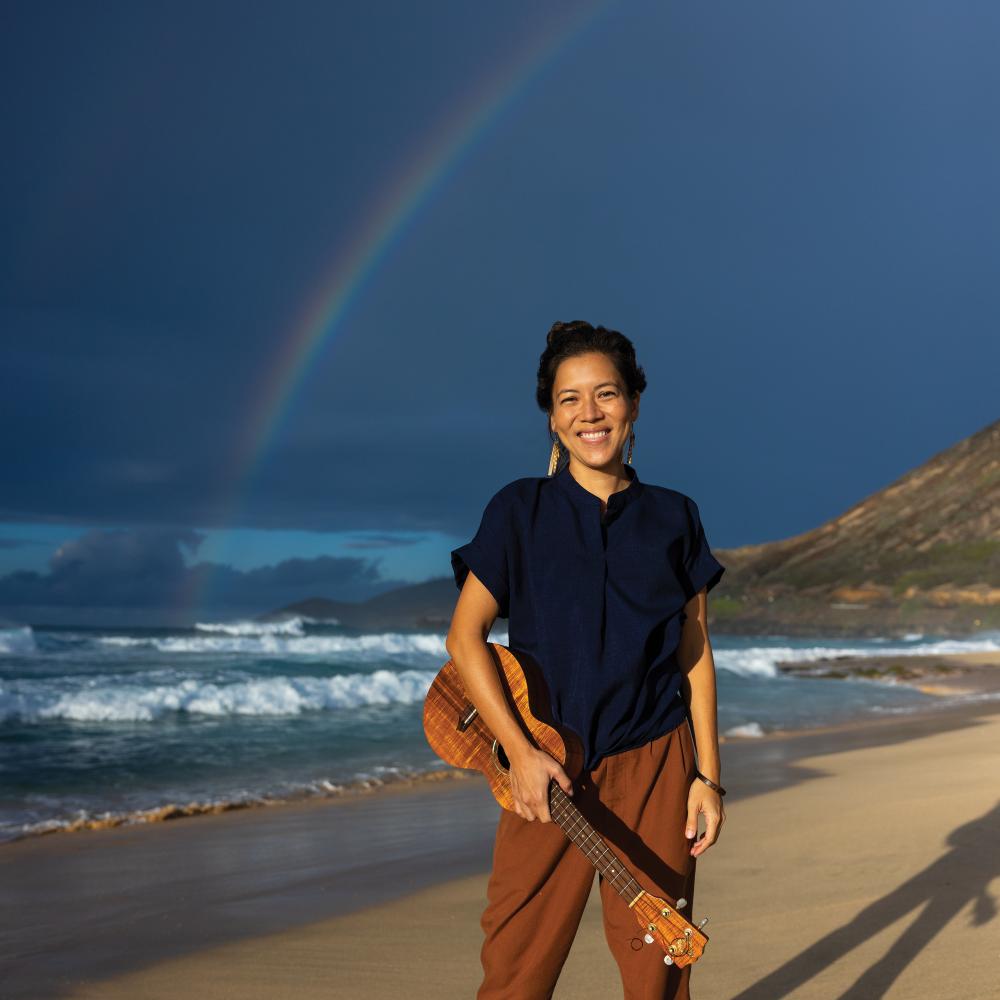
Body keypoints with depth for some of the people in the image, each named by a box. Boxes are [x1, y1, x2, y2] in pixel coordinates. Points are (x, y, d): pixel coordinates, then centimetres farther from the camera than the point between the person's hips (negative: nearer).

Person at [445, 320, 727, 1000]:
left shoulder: (674, 518, 5)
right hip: (547, 769, -1)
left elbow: (695, 653, 8)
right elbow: (464, 635, -2)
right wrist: (520, 752, -11)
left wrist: (708, 775, 3)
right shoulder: (520, 510, 0)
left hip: (654, 765, 1)